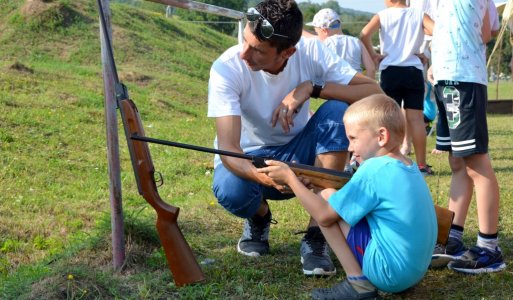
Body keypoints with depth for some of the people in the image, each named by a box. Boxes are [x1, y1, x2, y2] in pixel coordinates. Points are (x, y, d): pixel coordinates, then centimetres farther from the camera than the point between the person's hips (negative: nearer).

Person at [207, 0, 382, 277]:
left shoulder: (311, 52, -19)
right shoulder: (227, 67, -25)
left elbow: (375, 94, -24)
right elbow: (228, 148, -33)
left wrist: (312, 87, -34)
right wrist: (263, 176, -53)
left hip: (297, 154, 2)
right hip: (249, 158, -2)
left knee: (339, 109, -28)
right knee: (229, 190, -37)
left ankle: (316, 236, -20)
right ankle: (259, 216, 4)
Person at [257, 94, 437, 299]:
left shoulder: (374, 169, -16)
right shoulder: (410, 167, 10)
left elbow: (324, 216, -12)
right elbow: (360, 199, 16)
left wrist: (290, 178, -3)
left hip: (388, 272, -9)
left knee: (327, 197, -3)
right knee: (340, 204, 22)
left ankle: (358, 283, -6)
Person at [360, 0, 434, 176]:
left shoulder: (382, 15, 2)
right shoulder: (419, 15, 5)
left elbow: (364, 34, -14)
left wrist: (373, 55, -1)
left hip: (390, 71, -1)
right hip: (414, 71, 1)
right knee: (416, 118, 2)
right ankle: (421, 165, 4)